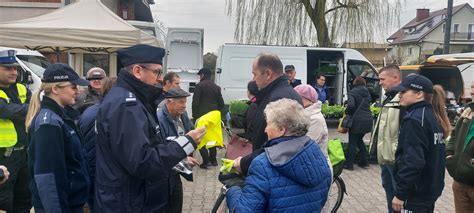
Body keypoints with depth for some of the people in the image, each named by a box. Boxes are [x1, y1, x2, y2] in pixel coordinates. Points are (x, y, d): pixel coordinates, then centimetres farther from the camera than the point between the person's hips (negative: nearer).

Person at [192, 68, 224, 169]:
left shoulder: (199, 86, -6)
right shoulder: (216, 87, 10)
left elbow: (195, 102, -10)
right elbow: (221, 103, 10)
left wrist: (194, 116, -3)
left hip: (201, 116, -5)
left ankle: (206, 161, -7)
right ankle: (213, 159, 20)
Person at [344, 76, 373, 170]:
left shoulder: (353, 92, -7)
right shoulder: (367, 92, 12)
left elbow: (351, 105, -21)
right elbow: (367, 105, 15)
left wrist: (347, 111, -2)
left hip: (357, 120, -6)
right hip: (368, 120, 6)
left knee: (352, 142, 3)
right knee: (359, 140, 21)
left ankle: (349, 164, 7)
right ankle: (364, 162, 23)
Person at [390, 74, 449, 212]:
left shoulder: (414, 119, -18)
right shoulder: (432, 116, 10)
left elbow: (412, 161, -25)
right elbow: (431, 156, 14)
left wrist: (400, 193, -20)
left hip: (416, 192, -9)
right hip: (430, 189, 9)